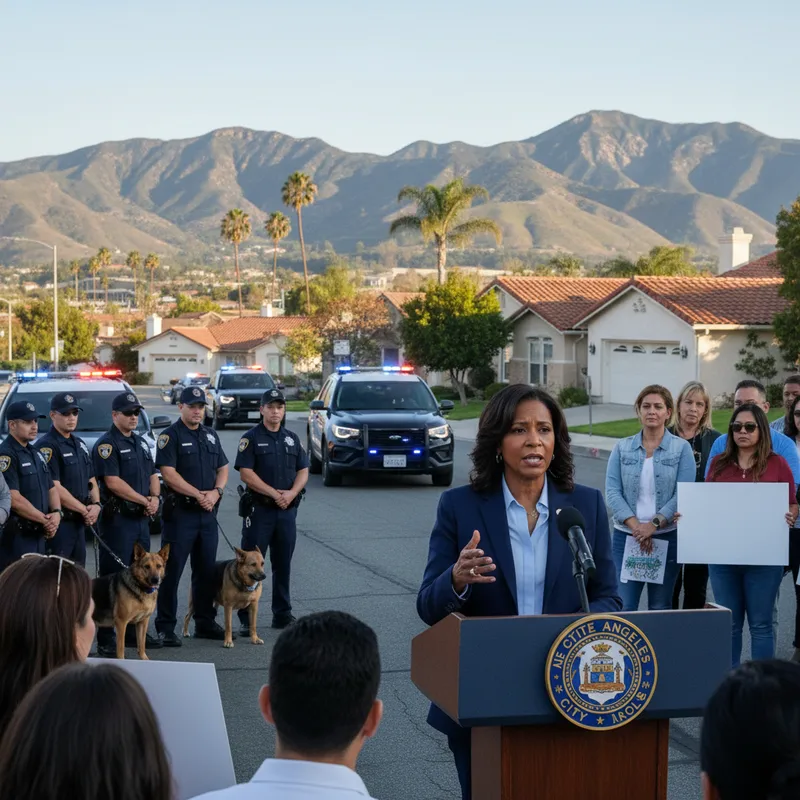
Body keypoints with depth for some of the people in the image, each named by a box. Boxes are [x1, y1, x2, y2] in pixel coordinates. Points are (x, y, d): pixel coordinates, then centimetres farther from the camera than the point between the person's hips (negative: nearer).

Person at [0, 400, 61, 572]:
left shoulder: (35, 453, 16)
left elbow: (51, 489, 18)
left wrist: (56, 513, -4)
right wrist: (46, 520, -14)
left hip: (38, 534, 9)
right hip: (14, 537, -9)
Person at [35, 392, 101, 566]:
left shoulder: (80, 444, 16)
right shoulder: (47, 446, -12)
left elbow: (91, 480, 20)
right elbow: (55, 489, -18)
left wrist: (96, 505, 0)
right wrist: (85, 510, -12)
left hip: (79, 522, 9)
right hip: (59, 522, -9)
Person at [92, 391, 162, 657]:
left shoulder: (140, 442, 16)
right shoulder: (107, 445, -10)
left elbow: (152, 475, 19)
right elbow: (113, 482, -18)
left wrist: (155, 498, -2)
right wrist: (144, 500, -12)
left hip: (141, 518, 8)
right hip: (117, 519, -8)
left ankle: (134, 632, 23)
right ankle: (106, 640, -3)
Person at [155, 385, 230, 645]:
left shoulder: (211, 435, 14)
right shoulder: (171, 436, -6)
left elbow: (223, 468, 15)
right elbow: (168, 473, -15)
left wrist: (216, 492, -5)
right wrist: (198, 495, -17)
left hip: (208, 513, 6)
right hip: (180, 512, -6)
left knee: (207, 570, 12)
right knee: (172, 571, -3)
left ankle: (205, 622, 22)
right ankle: (165, 627, 2)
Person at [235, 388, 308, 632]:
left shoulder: (292, 438, 12)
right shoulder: (251, 438, -3)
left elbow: (303, 471, 9)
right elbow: (246, 473, -11)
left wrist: (291, 494, -9)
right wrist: (275, 494, -15)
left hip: (287, 510, 5)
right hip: (259, 508, -5)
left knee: (283, 564, 11)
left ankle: (282, 614, 19)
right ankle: (246, 618, 1)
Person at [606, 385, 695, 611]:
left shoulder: (681, 448, 3)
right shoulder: (622, 448, 7)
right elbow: (612, 491, -1)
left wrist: (654, 524, -16)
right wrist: (635, 525, -14)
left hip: (667, 537, -1)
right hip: (626, 536, 1)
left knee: (660, 608, 7)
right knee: (623, 607, -5)